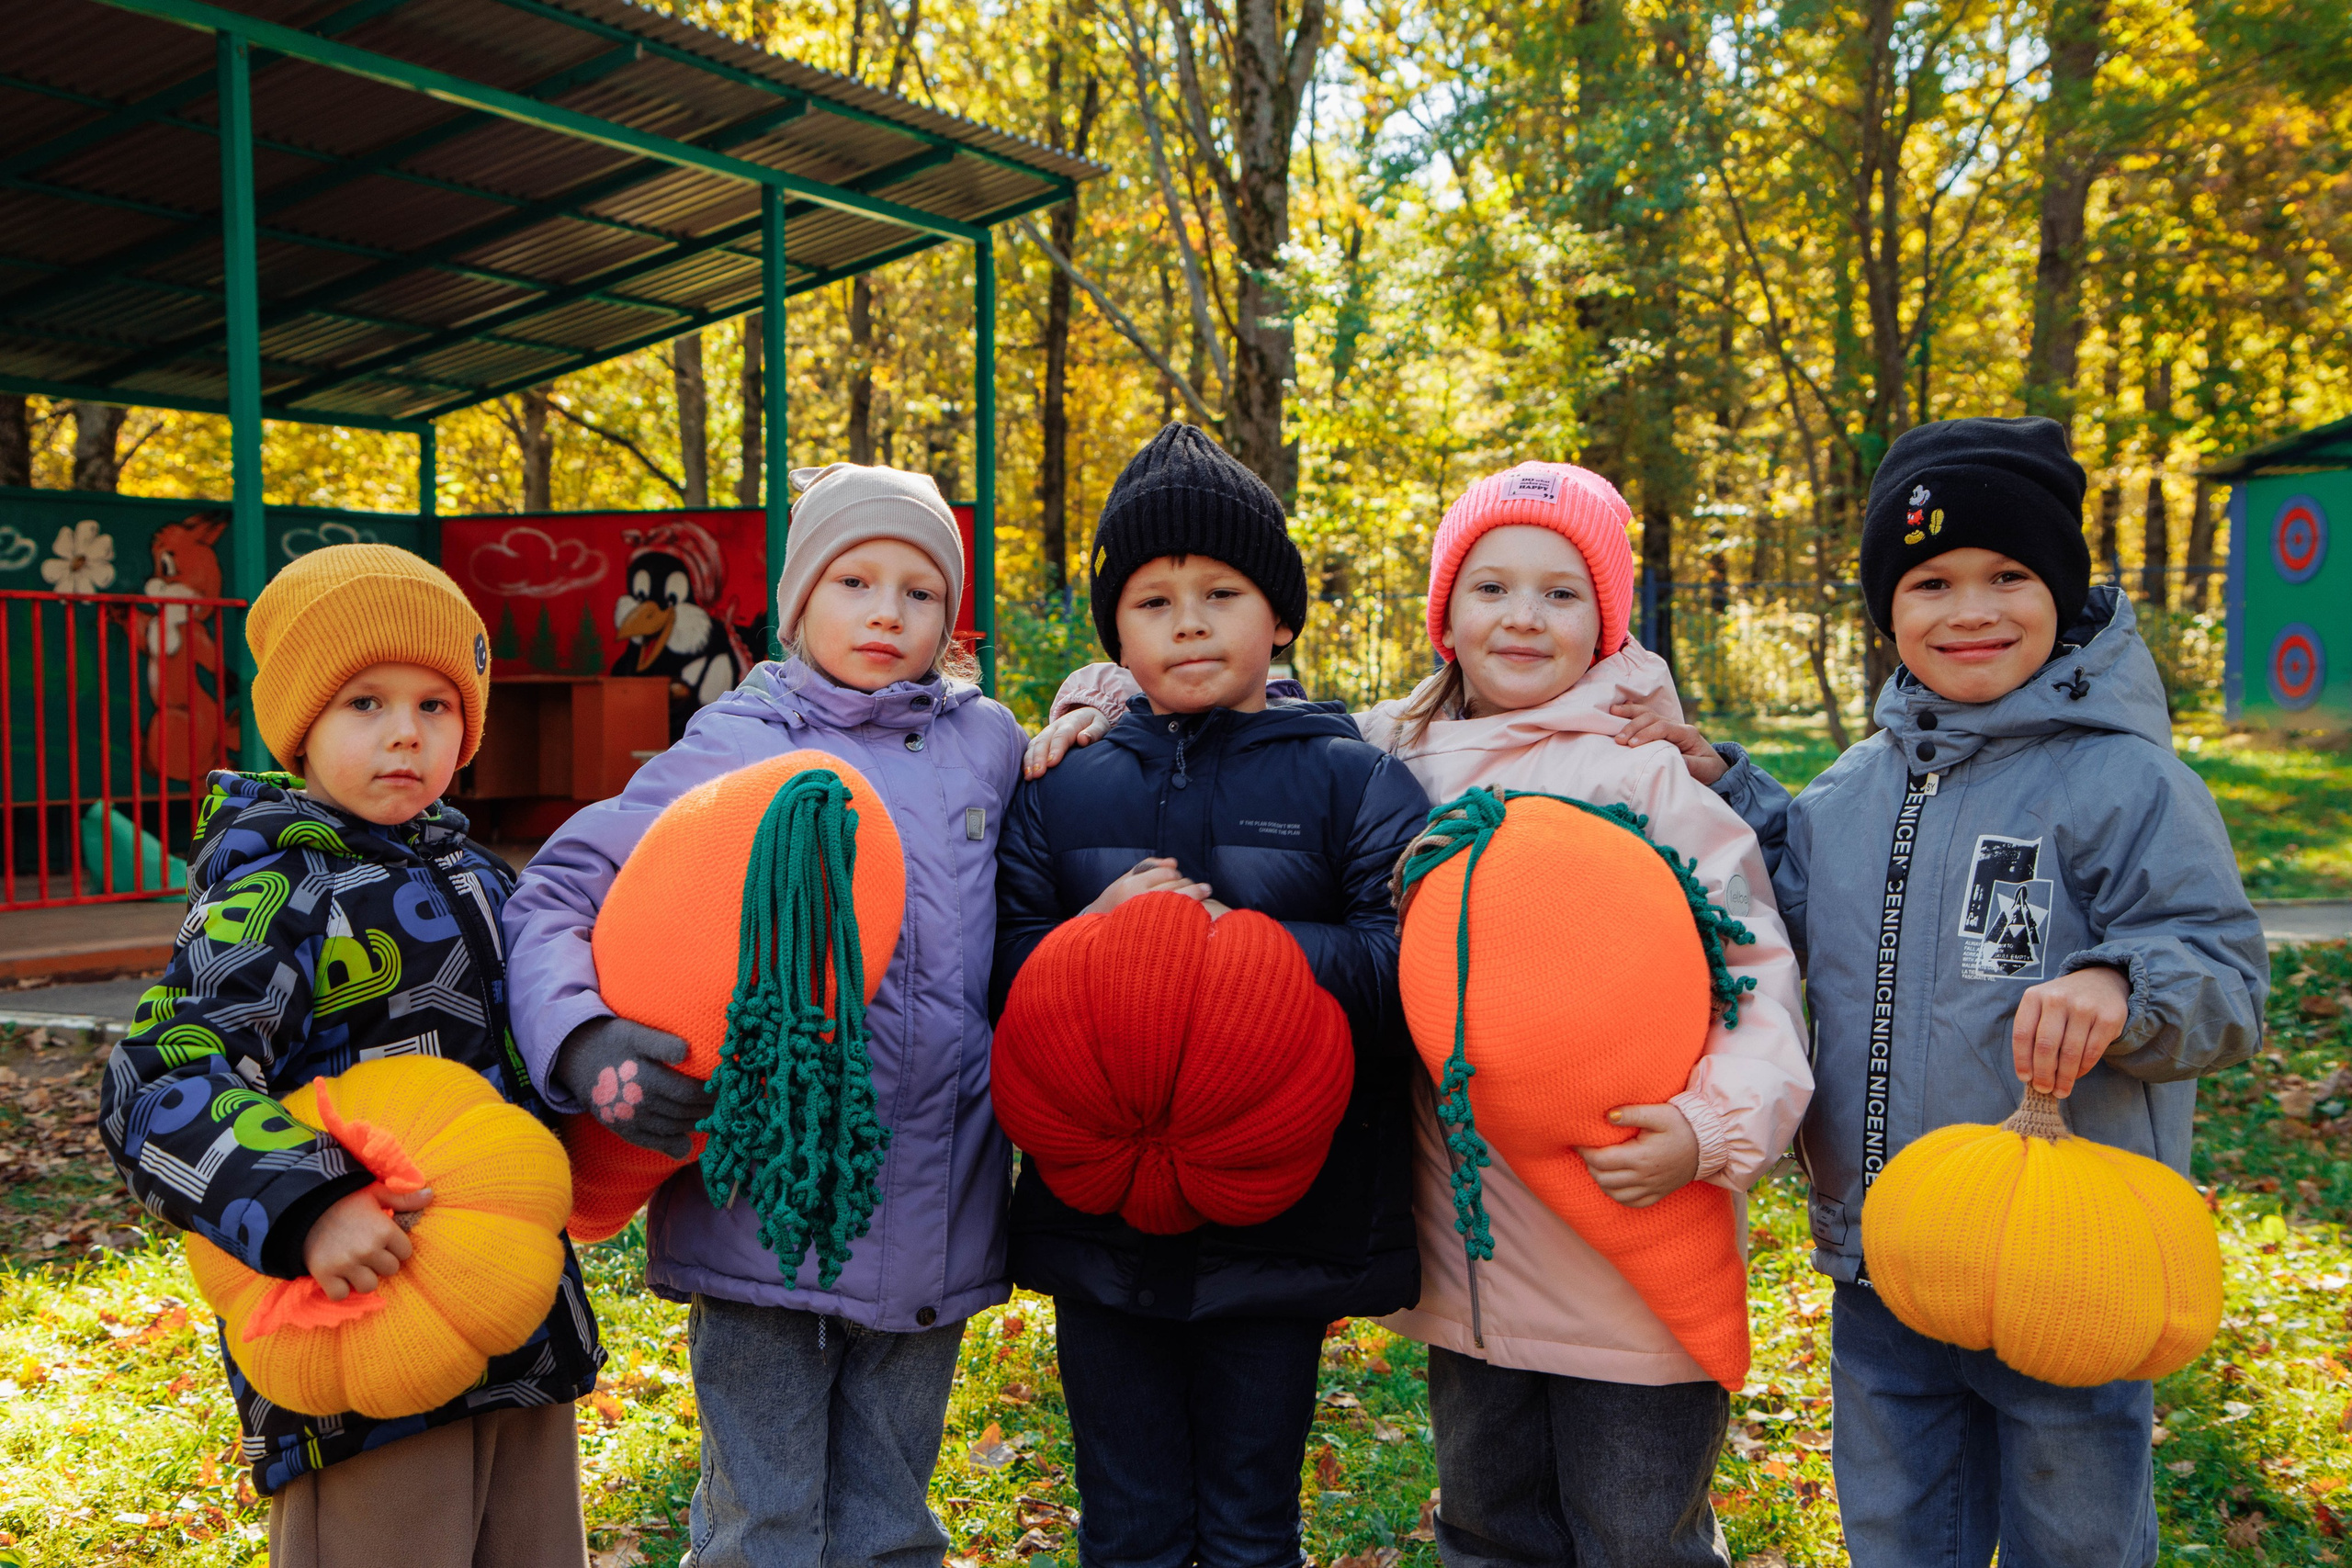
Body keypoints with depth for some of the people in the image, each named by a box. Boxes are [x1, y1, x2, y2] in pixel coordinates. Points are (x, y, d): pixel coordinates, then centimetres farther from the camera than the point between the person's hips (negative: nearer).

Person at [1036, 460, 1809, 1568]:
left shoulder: (1656, 776, -7)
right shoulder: (1392, 757, 4)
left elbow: (1757, 969, -9)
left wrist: (1713, 1126, -23)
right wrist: (1107, 699, 1)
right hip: (1470, 1254, 4)